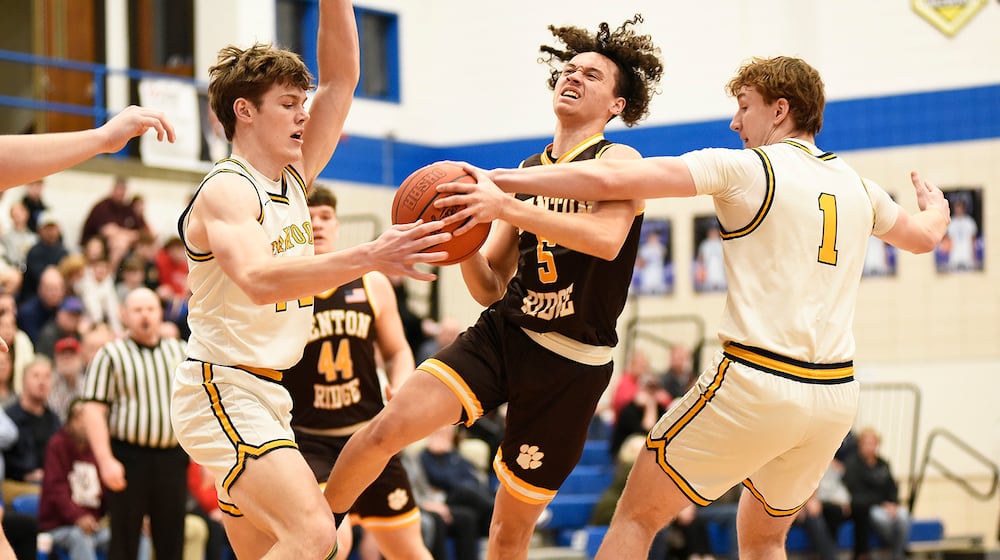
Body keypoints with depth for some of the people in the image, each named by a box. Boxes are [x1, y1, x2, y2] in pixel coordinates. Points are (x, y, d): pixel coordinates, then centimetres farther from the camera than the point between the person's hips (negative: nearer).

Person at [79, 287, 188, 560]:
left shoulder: (181, 352, 13)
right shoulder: (110, 355, -1)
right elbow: (93, 410, -7)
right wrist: (105, 461, -16)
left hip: (172, 457, 4)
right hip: (128, 457, -4)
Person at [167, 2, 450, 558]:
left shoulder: (294, 178, 9)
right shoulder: (227, 190, -15)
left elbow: (341, 78, 9)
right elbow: (259, 281, -34)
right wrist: (368, 257, -46)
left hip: (267, 395, 9)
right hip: (224, 391, -9)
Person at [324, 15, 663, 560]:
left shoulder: (618, 162, -4)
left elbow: (607, 239, -27)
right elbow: (490, 289, 12)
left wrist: (506, 207, -34)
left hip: (573, 364, -4)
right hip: (502, 332, 4)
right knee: (386, 427, -19)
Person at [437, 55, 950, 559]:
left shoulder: (745, 168, -4)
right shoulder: (857, 186, 14)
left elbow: (613, 180, -13)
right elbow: (923, 236, 35)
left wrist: (503, 186, -11)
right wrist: (936, 208, 58)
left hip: (756, 384, -6)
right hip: (837, 394, 6)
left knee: (636, 516, 5)